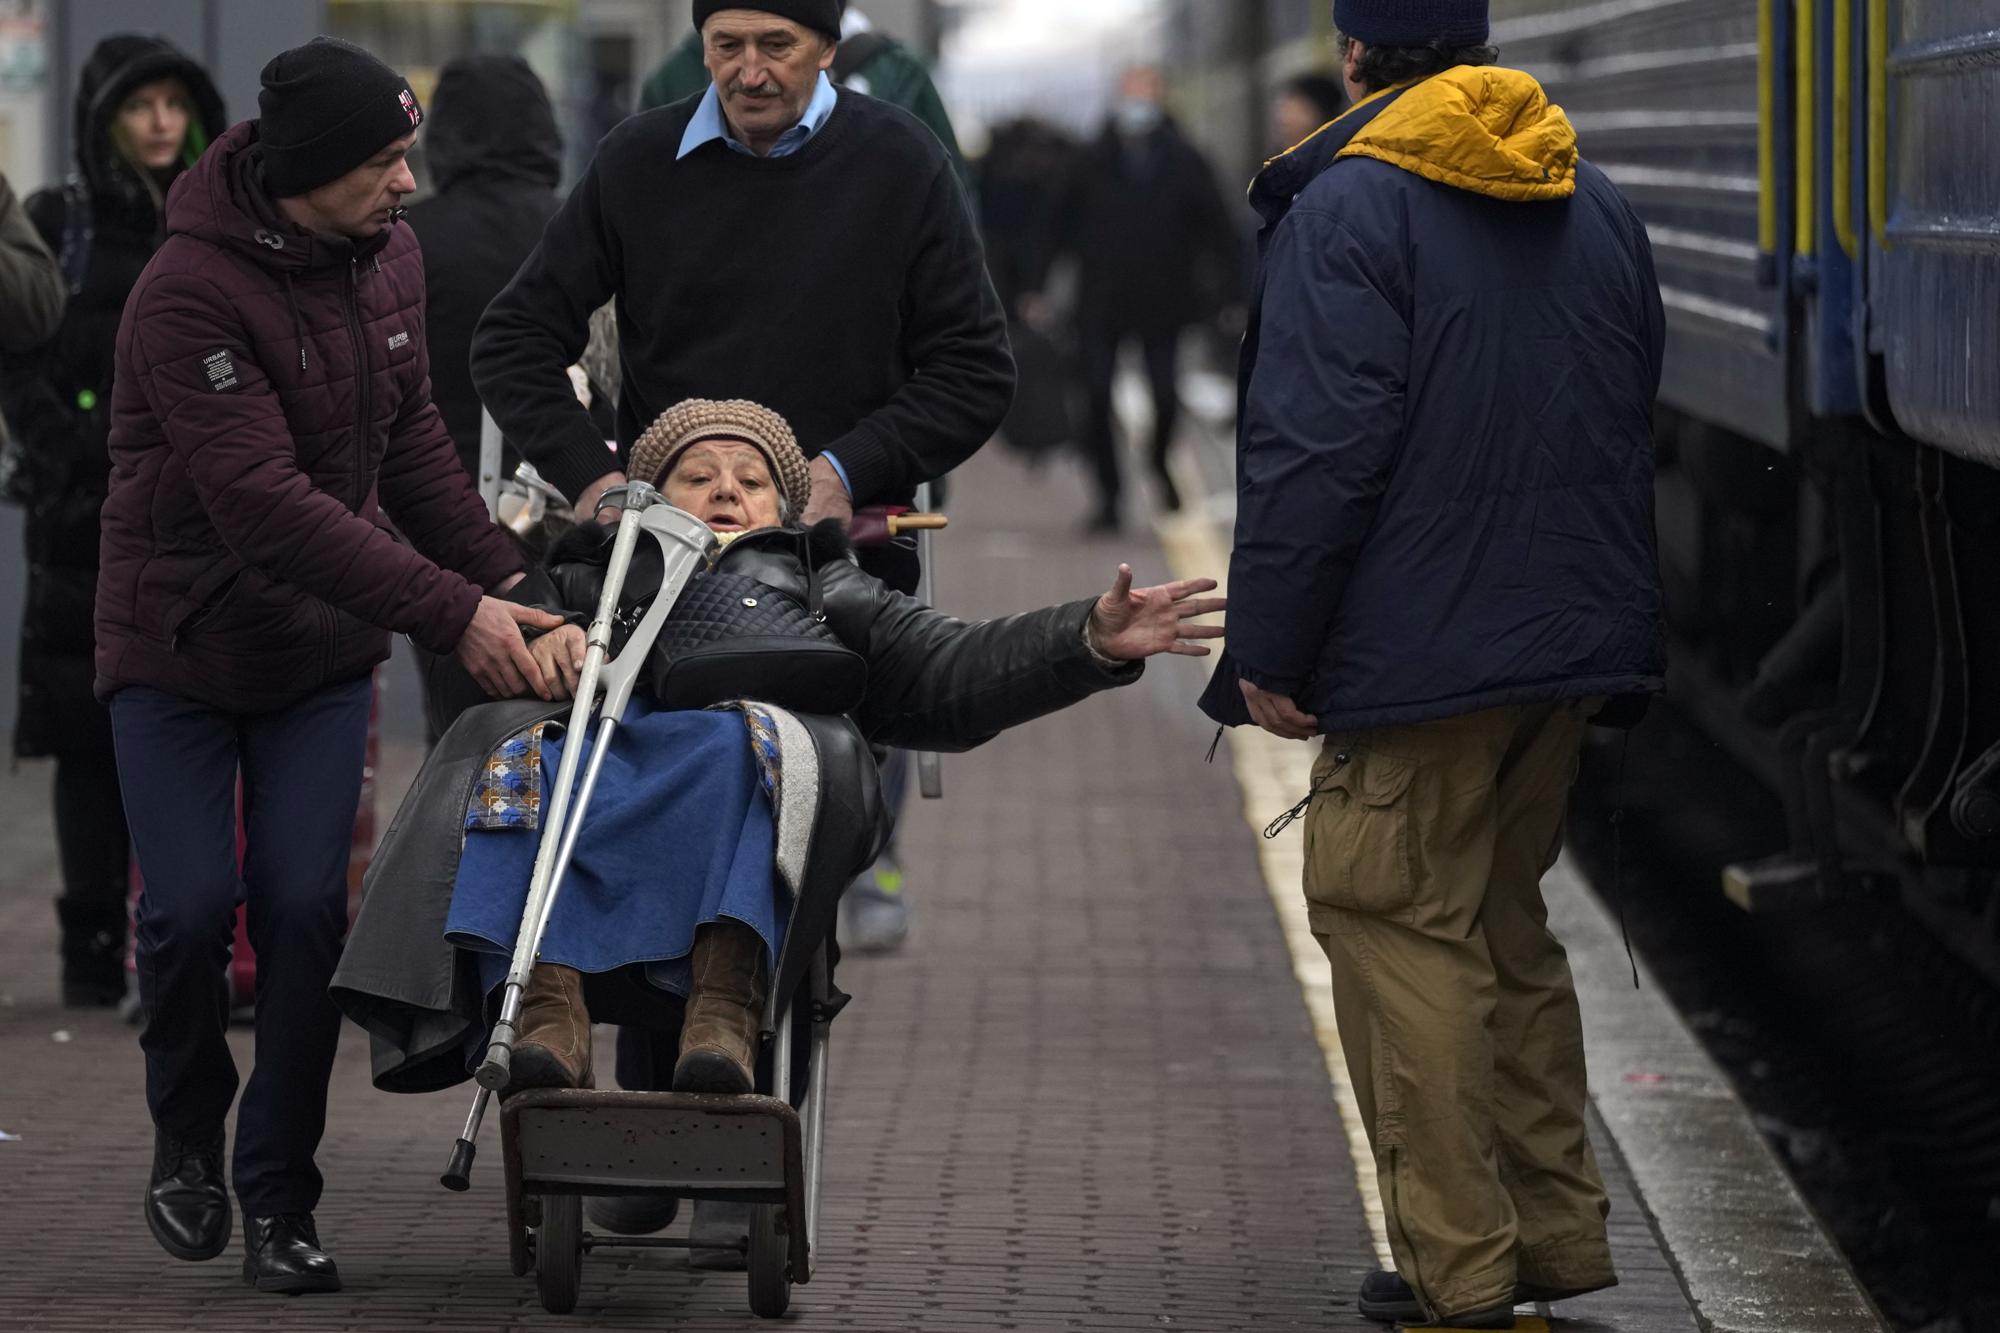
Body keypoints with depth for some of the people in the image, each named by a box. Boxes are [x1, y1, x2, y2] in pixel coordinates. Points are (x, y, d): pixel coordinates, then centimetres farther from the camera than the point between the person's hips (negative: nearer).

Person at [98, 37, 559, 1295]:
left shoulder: (389, 256, -2)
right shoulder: (190, 295, -25)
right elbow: (265, 503, -31)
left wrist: (507, 581, 4)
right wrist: (451, 614, -34)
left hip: (324, 648, 4)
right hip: (180, 645, -4)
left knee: (307, 908, -6)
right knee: (193, 906, -10)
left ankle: (282, 1199, 3)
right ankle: (187, 1143, 17)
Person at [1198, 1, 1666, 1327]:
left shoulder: (1348, 208, -11)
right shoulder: (1597, 207, 13)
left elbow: (1317, 450, -17)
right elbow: (1632, 432, 19)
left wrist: (1268, 648, -12)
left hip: (1421, 656, -8)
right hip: (1570, 644, 8)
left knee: (1401, 926, -1)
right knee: (1509, 922, 18)